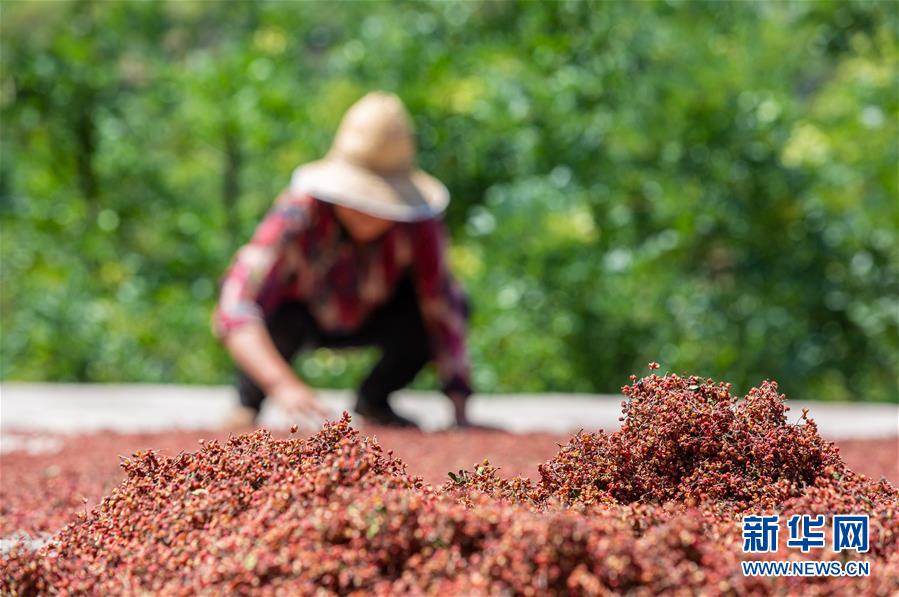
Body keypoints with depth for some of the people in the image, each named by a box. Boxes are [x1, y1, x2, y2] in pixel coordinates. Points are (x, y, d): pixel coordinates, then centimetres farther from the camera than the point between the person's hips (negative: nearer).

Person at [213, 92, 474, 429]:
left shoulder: (418, 221, -29)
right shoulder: (298, 216, -39)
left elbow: (444, 305, -27)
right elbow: (234, 310, -50)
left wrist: (460, 412, -34)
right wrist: (283, 385, -65)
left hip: (364, 321, 4)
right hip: (297, 314, -3)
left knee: (450, 305, -21)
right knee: (283, 319, -37)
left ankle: (373, 402, 5)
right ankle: (248, 406, -5)